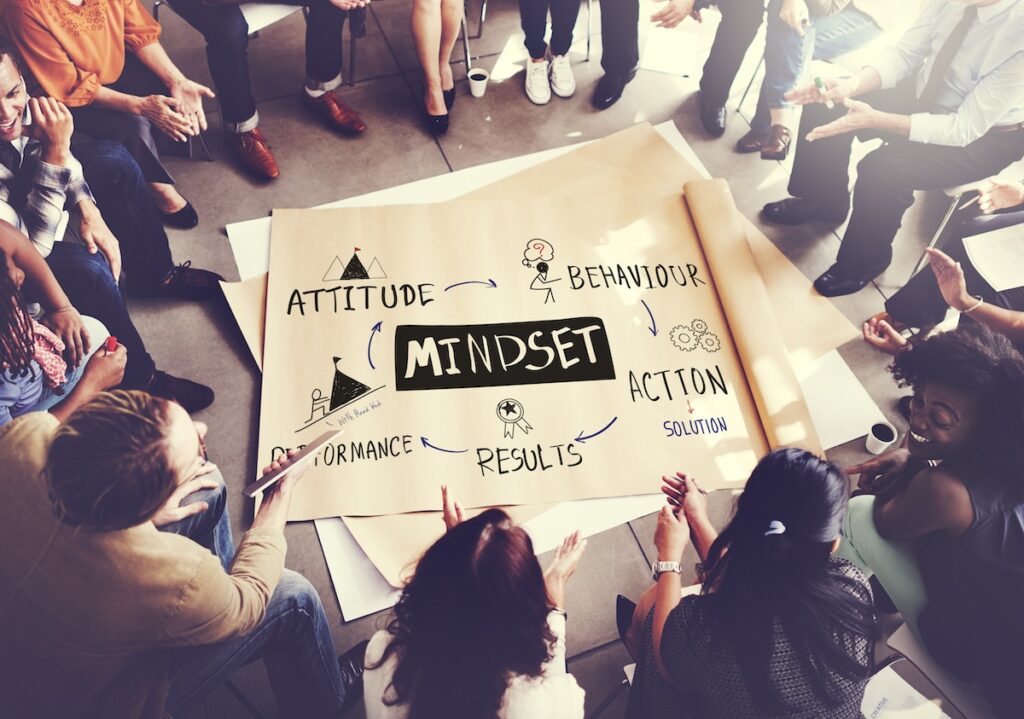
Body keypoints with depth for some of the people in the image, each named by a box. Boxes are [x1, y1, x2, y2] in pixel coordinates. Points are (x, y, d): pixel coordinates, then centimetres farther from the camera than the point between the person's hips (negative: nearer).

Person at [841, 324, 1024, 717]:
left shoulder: (945, 489, -36)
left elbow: (885, 523, -13)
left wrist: (912, 461, -8)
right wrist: (912, 459, -4)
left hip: (972, 651, -6)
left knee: (860, 513, -5)